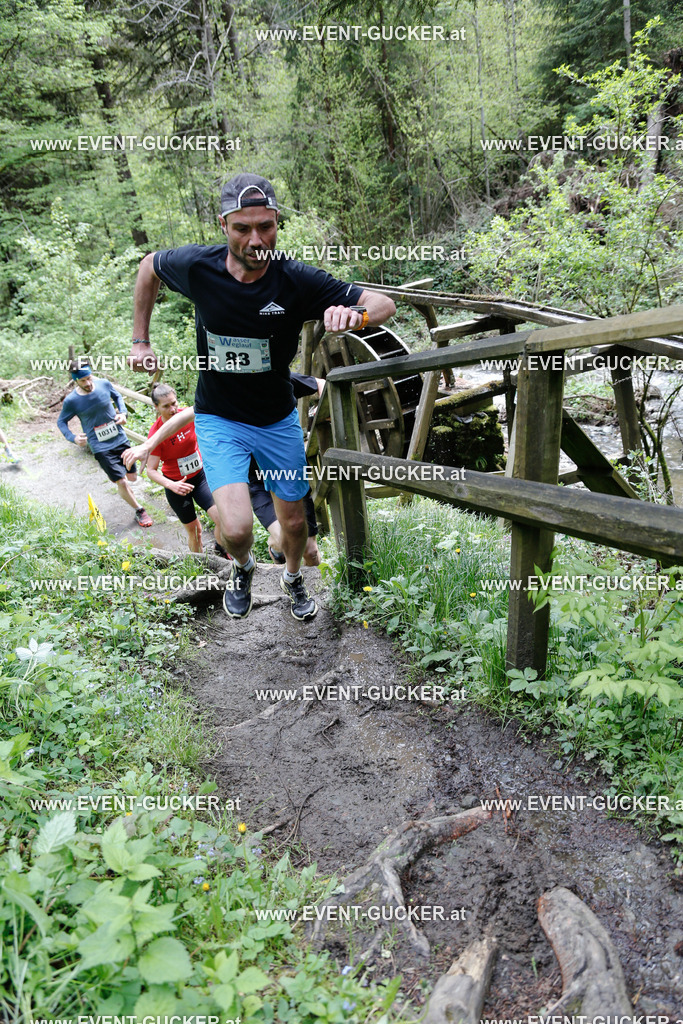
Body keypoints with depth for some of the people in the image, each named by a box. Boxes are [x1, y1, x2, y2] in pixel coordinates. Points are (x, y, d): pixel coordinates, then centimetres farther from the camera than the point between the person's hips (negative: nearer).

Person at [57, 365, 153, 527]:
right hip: (101, 447, -4)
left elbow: (117, 396, 14)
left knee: (132, 477, 13)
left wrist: (123, 413, -4)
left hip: (120, 439, 4)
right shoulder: (71, 401, -13)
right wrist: (73, 438, -17)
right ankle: (140, 511, 11)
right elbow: (61, 421, 1)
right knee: (122, 482, -10)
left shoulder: (104, 384, -7)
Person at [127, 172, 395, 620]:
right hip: (218, 419, -1)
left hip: (279, 420, 1)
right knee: (236, 528, -19)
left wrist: (354, 311, -41)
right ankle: (243, 567, 20)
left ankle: (293, 576, 50)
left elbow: (385, 303, -18)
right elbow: (149, 266, 7)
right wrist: (141, 340, 5)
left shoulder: (297, 280, -20)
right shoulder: (197, 265, -17)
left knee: (294, 521, 14)